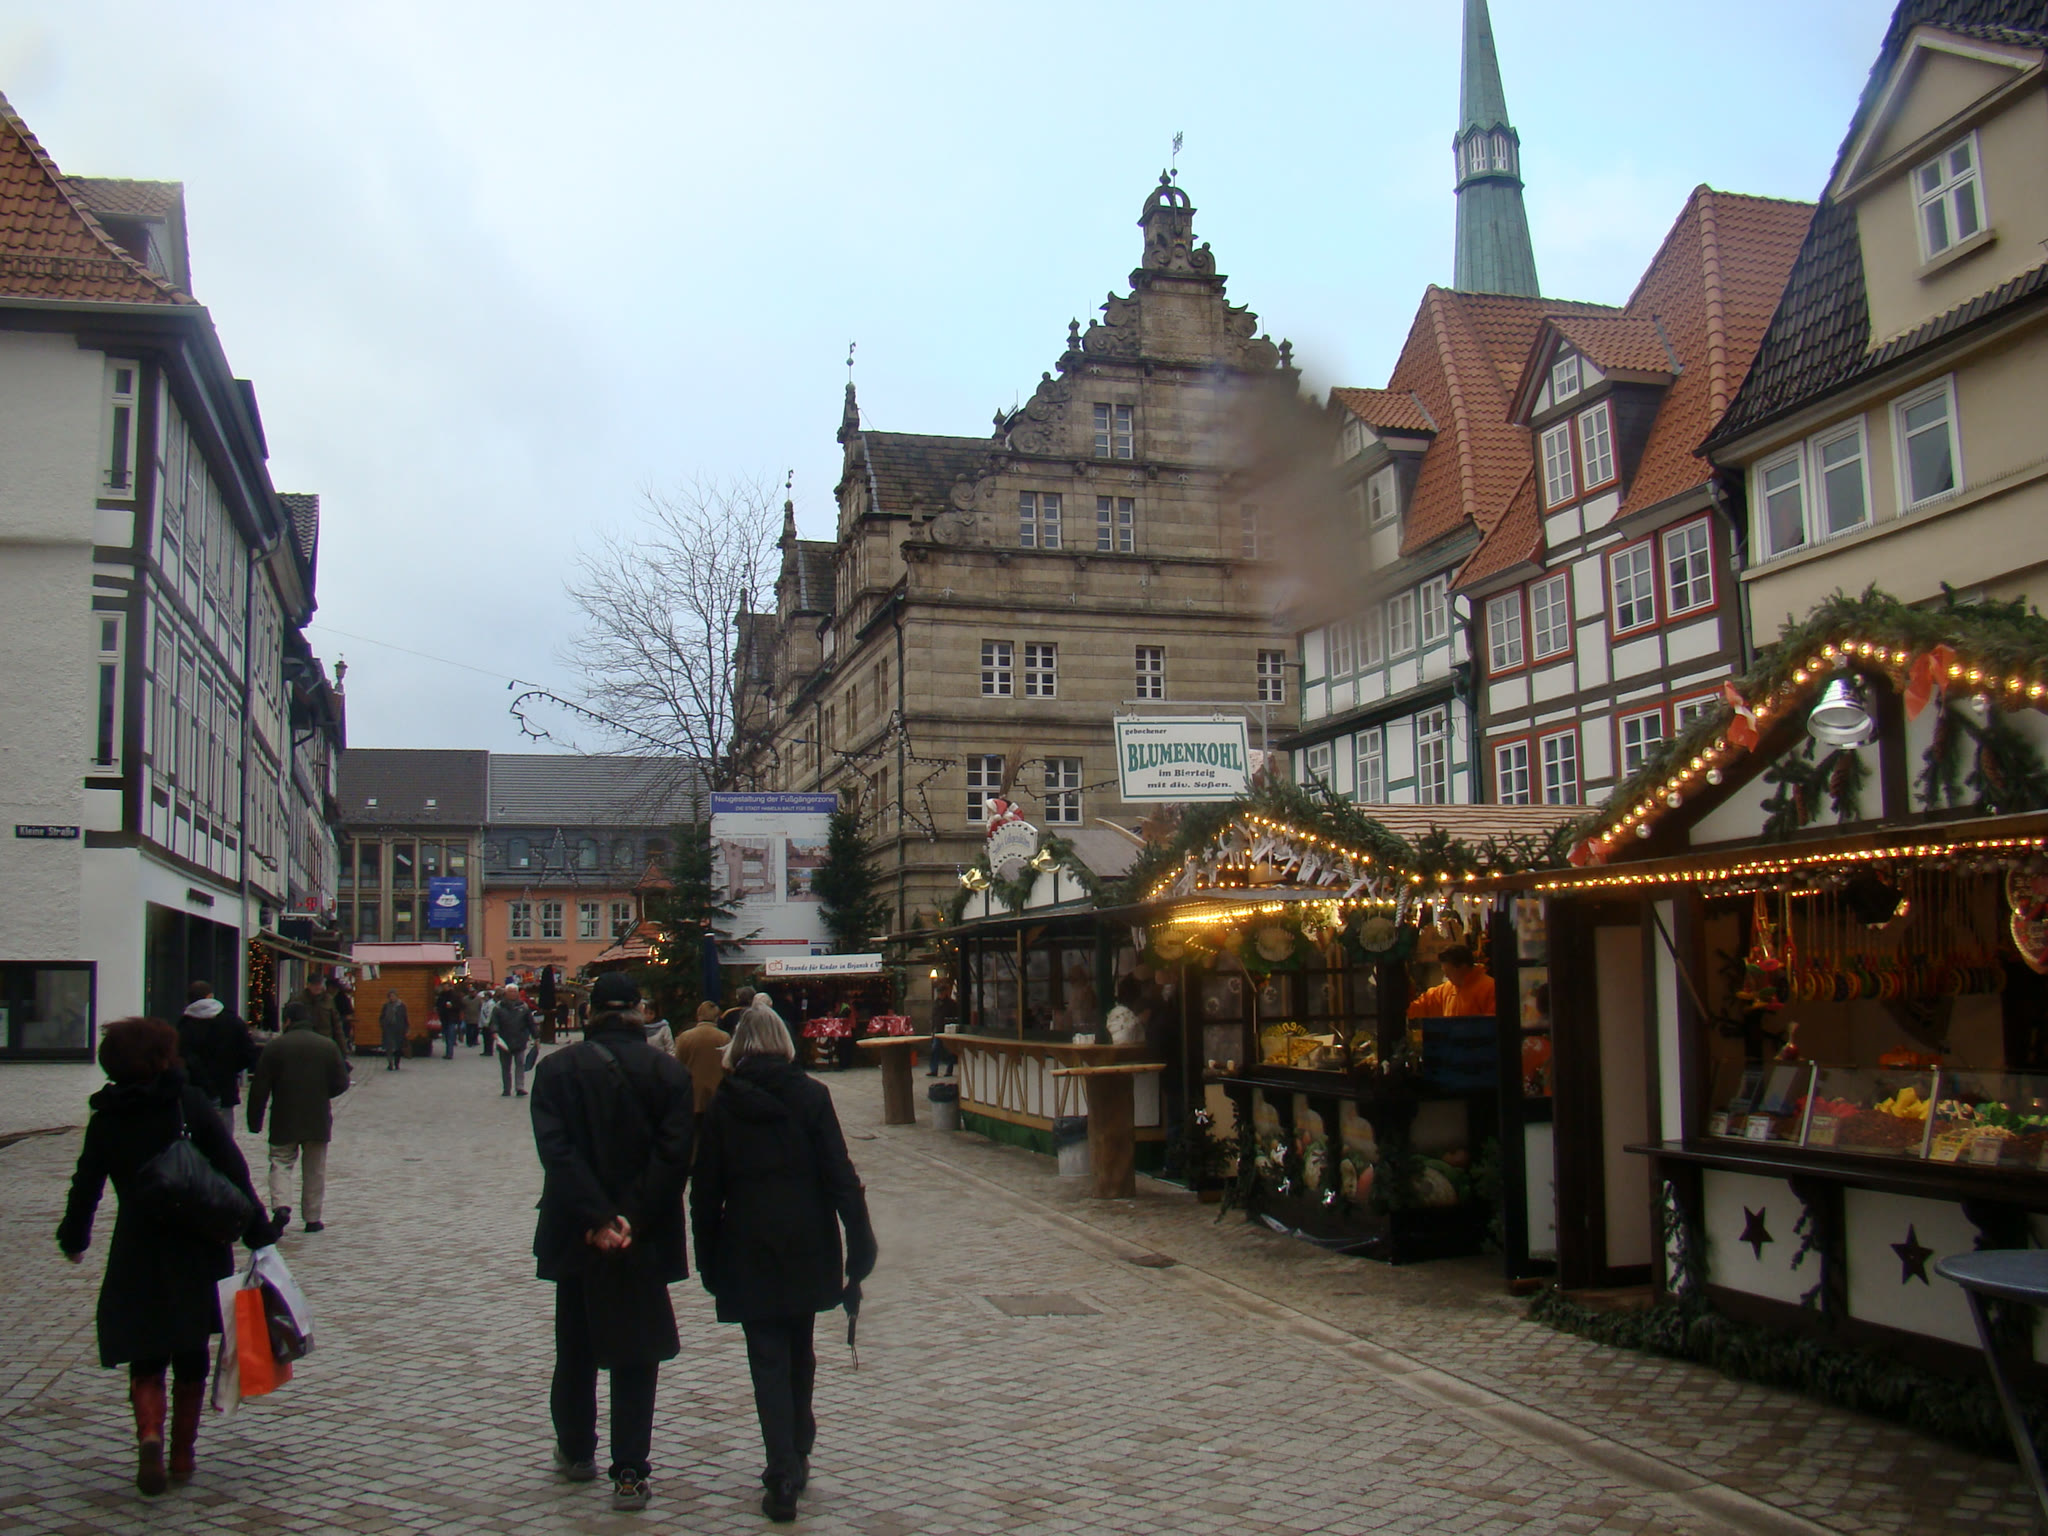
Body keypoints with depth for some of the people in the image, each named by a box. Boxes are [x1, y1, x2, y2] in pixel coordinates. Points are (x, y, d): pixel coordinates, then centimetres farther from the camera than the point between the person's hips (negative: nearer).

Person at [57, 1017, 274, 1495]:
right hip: (199, 1252, 0)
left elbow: (86, 1186, 7)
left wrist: (73, 1238, 25)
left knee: (146, 1358, 7)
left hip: (137, 1256, 0)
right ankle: (182, 1456, 19)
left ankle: (150, 1433, -19)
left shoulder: (106, 1119, -1)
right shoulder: (189, 1102, -5)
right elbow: (234, 1172, -8)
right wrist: (258, 1232, -3)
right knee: (191, 1356, 14)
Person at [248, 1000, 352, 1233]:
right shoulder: (327, 1045, 0)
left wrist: (255, 1121, 3)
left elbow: (260, 1088, -5)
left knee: (281, 1163, 7)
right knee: (315, 1170, 10)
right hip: (318, 1120, 2)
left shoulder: (274, 1046, -4)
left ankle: (280, 1205, -17)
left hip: (284, 1120, -1)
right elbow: (341, 1083, 1)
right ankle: (313, 1218, 12)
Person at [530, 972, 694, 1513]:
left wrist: (597, 1219, -15)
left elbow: (556, 1150, -13)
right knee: (636, 1351, 6)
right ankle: (629, 1473, 5)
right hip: (645, 1238, -1)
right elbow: (674, 1153, -13)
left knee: (575, 1346, 18)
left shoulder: (557, 1069, -3)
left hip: (576, 1234, 1)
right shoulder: (669, 1072, -4)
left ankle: (576, 1450, 32)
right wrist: (632, 1219, -14)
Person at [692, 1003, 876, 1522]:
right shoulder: (810, 1095, -5)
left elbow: (705, 1191, -1)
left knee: (768, 1362, 3)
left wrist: (709, 1260, 8)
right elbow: (840, 1175, -8)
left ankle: (784, 1476, -4)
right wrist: (860, 1247, -4)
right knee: (799, 1353, 19)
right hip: (807, 1247, 2)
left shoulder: (723, 1104, -3)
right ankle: (796, 1457, 31)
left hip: (749, 1252, -1)